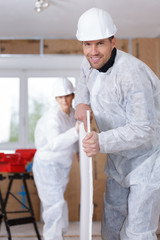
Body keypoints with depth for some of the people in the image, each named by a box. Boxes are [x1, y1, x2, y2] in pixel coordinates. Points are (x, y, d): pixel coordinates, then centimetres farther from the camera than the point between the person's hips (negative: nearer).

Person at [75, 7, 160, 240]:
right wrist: (81, 103, -4)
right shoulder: (89, 64, -5)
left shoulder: (131, 73, -31)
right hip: (121, 155, 8)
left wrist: (102, 142, -45)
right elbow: (85, 83, 20)